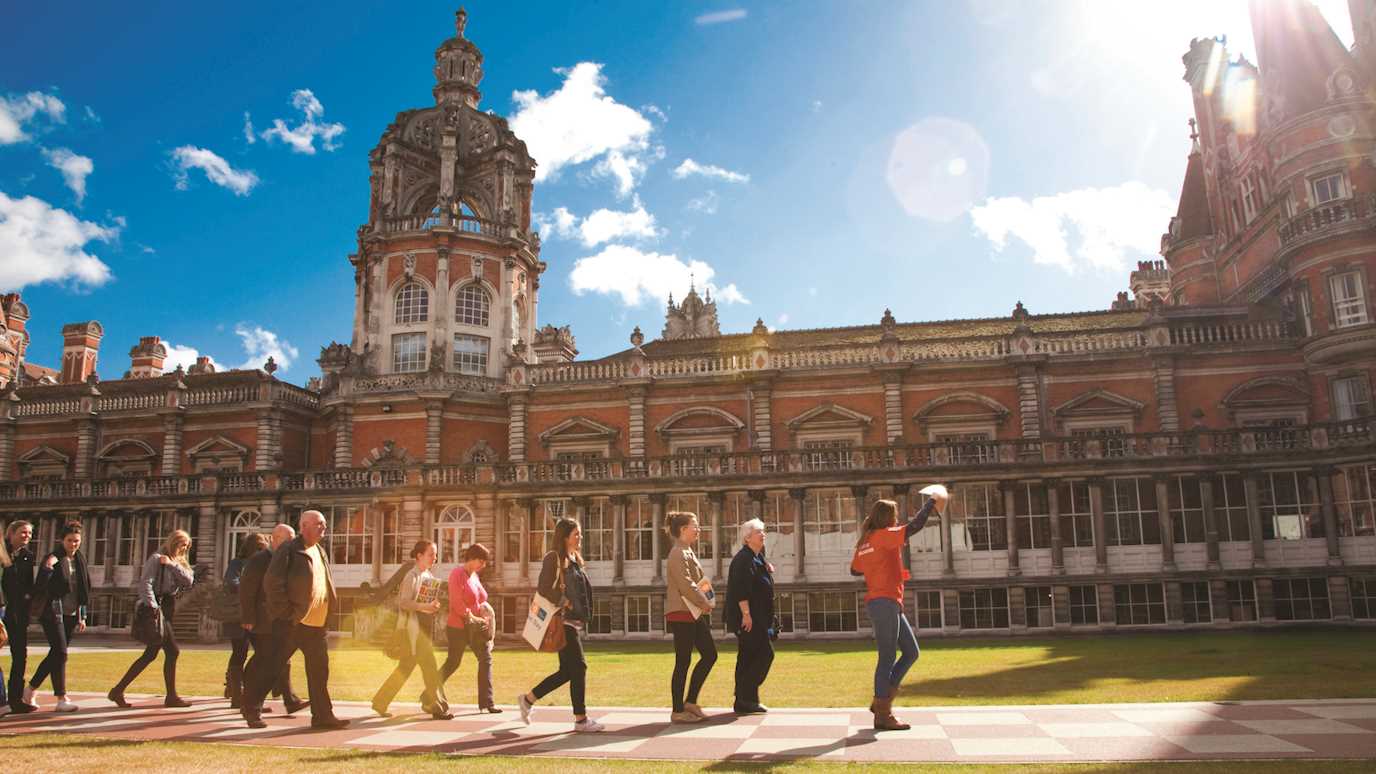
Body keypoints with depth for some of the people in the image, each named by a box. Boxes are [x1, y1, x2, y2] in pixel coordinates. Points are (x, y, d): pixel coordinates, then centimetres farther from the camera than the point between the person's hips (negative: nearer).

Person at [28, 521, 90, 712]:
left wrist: (82, 616, 15)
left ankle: (31, 689, 28)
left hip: (71, 614, 6)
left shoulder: (80, 559, 10)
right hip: (53, 613, -6)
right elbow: (39, 589, -14)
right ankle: (61, 699, -5)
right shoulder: (53, 559, -8)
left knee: (56, 654, 11)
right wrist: (47, 569, -28)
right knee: (60, 653, -9)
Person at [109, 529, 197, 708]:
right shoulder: (157, 559, -7)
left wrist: (173, 564, -9)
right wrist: (153, 607, -25)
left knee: (150, 654, 9)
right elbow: (145, 582, -17)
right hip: (157, 608, -9)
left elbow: (189, 581, 1)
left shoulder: (179, 562, 17)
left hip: (167, 610, 9)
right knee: (172, 651, -8)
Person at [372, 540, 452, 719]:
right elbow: (404, 602, -20)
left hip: (424, 627, 9)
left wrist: (434, 606, 7)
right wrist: (425, 607, -28)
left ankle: (380, 702, 22)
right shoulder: (412, 576, -11)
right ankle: (438, 707, -3)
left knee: (405, 667, 13)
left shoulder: (429, 576, 15)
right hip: (413, 627, -9)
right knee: (429, 666, -8)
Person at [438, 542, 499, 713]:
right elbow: (457, 603, -20)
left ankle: (486, 702, 4)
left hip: (476, 627, 8)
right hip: (459, 627, -8)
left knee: (486, 659, 2)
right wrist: (473, 618, -15)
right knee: (453, 662, 1)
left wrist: (484, 611, 4)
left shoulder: (474, 575, 12)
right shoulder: (458, 574, -14)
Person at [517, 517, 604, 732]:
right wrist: (565, 604, -17)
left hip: (573, 621, 9)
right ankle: (581, 719, 1)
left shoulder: (575, 560, 17)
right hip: (563, 621, -9)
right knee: (579, 667, -7)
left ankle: (528, 699, 24)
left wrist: (583, 614, 10)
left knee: (567, 671, 12)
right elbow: (544, 589, -17)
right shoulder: (553, 558, -9)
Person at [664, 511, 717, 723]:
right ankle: (678, 711, 6)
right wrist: (707, 604, -12)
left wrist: (707, 603, 6)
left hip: (695, 613, 10)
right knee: (683, 662, -3)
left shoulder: (688, 552, 16)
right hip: (682, 613, -10)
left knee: (709, 654, 9)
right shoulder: (678, 554, -15)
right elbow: (686, 586, -22)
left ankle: (690, 702, 17)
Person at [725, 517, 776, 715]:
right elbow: (740, 589, -22)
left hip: (758, 618, 10)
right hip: (749, 617, -10)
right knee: (764, 654, -11)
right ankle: (746, 698, -6)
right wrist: (746, 613, -26)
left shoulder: (757, 558, 18)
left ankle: (744, 701, 14)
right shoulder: (743, 559, -14)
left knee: (749, 658, 10)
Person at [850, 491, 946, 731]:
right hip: (884, 602, -9)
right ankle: (883, 714, -1)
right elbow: (915, 526, -16)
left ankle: (881, 701, 15)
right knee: (887, 657, -5)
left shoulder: (865, 541, 15)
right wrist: (932, 502, -4)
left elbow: (855, 569, 23)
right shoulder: (883, 535, -9)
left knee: (911, 652, 14)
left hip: (889, 604, 9)